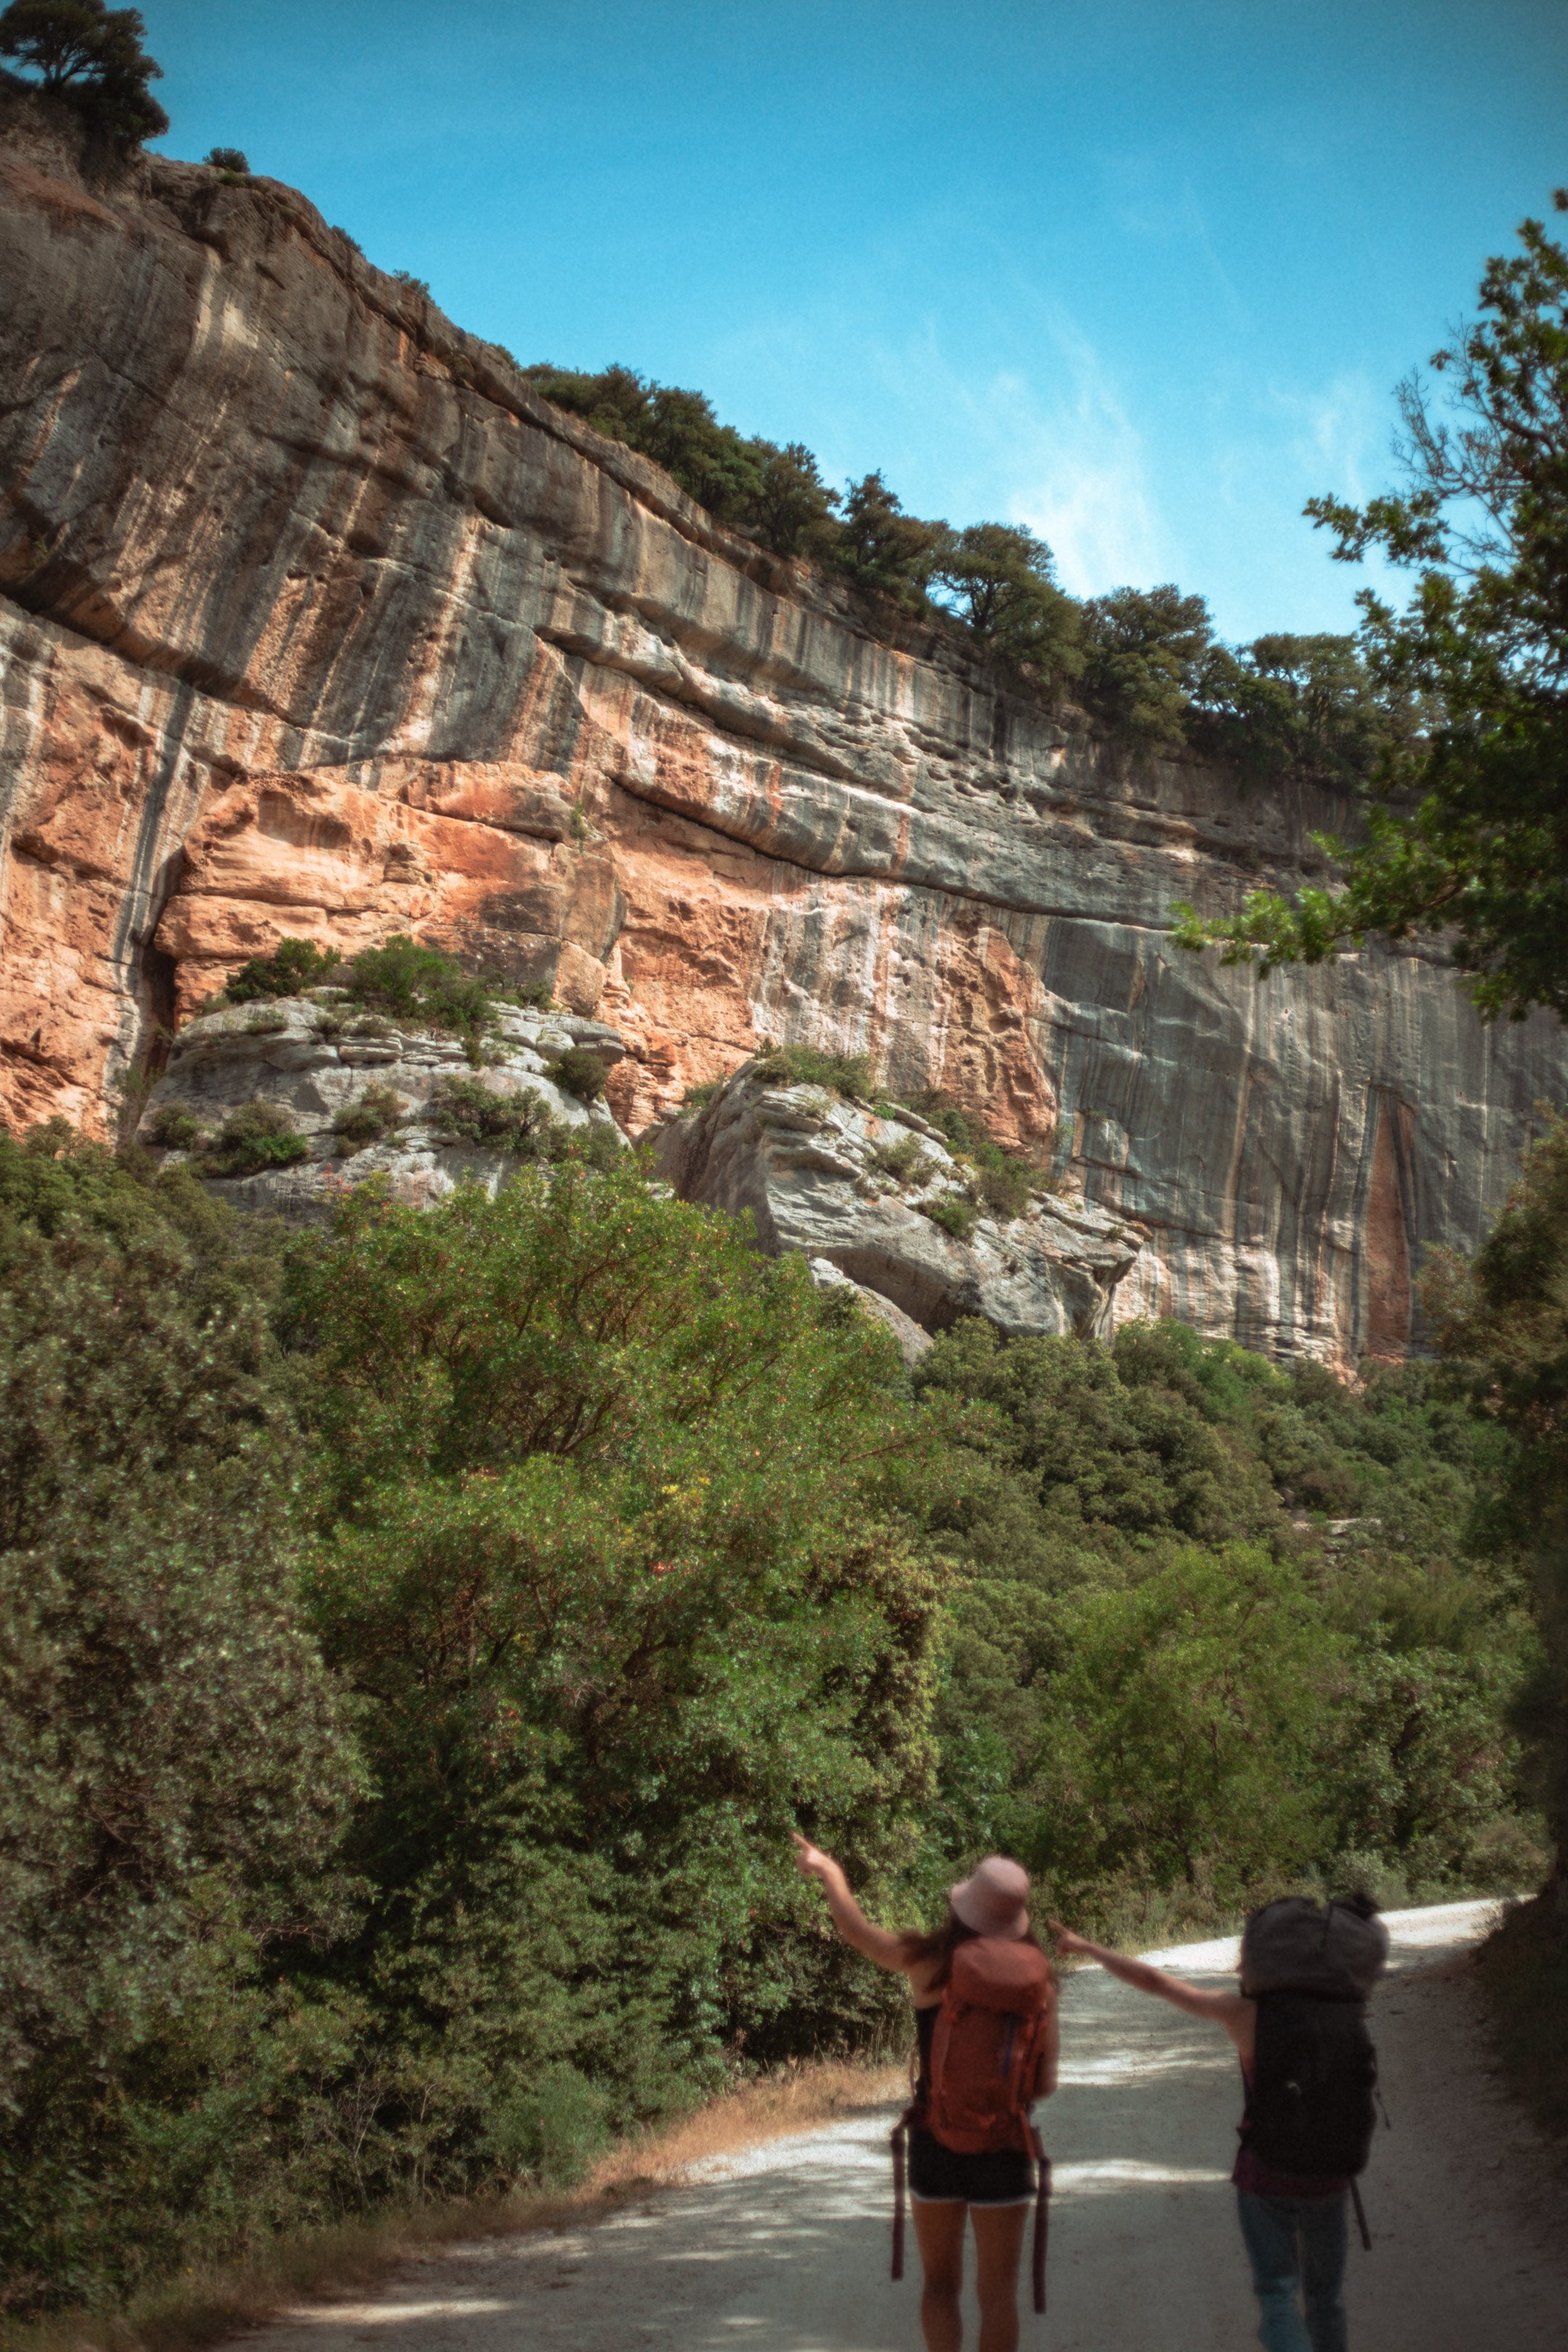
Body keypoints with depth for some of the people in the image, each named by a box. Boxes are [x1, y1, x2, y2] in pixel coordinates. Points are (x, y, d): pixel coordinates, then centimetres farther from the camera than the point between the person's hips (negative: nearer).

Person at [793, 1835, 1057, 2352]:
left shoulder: (928, 1966, -10)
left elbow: (855, 1928, 5)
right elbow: (1044, 2085, -6)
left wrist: (827, 1871, 22)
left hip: (935, 2140, 0)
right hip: (1002, 2148, 0)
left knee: (939, 2283, 18)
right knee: (998, 2290, 12)